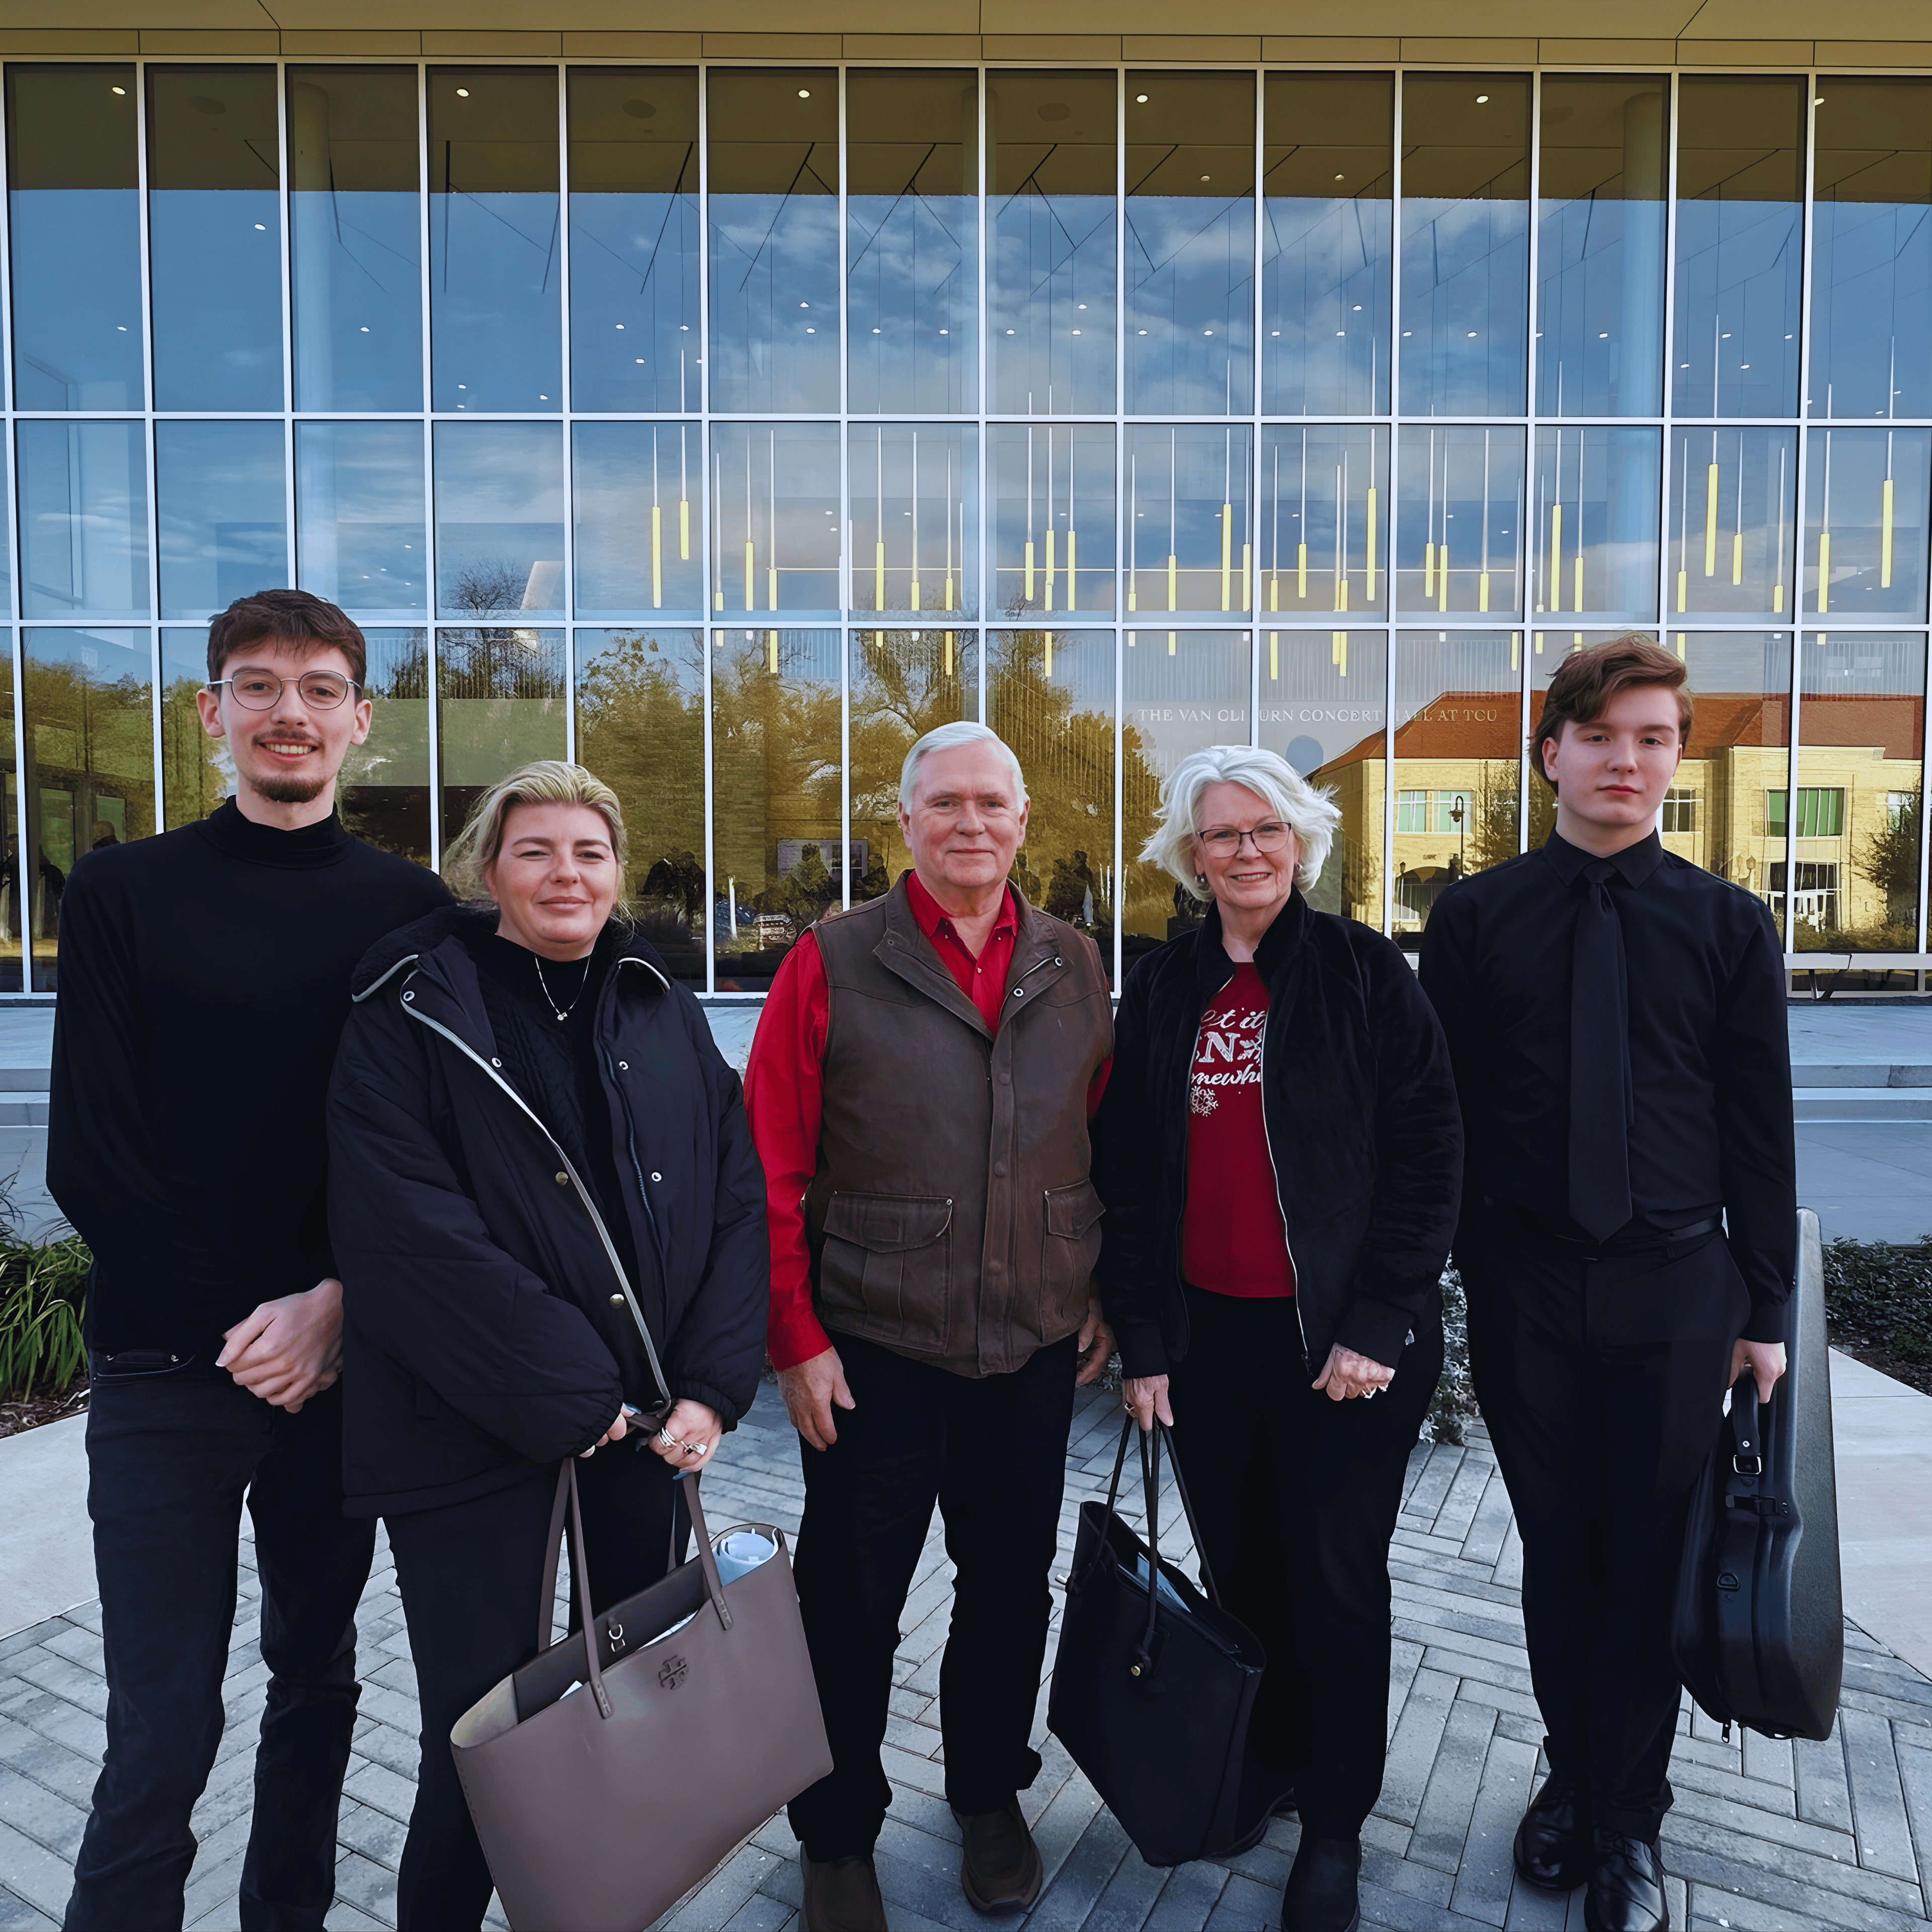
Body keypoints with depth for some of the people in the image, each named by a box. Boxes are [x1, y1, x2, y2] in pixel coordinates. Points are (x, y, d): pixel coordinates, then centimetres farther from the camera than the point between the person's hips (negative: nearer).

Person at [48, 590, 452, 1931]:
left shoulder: (411, 906, 1)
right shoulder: (125, 893, 1)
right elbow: (88, 1155, -4)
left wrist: (335, 1305, -13)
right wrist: (245, 1320, -11)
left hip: (348, 1356, 2)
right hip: (169, 1367, -1)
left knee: (319, 1672, 16)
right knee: (165, 1724, 3)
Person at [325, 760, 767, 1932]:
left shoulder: (663, 1013, 6)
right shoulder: (411, 1015, -5)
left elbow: (740, 1202, 3)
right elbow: (410, 1234, -15)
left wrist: (713, 1386, -6)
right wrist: (564, 1394, -16)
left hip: (648, 1436, 4)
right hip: (476, 1442, -3)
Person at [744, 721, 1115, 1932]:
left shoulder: (1075, 969, 2)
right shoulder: (833, 965, -9)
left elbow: (1108, 1141, 9)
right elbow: (773, 1169, -8)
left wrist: (1106, 1295, 6)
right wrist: (797, 1337, -10)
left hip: (1037, 1343, 4)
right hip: (876, 1344, -3)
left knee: (1013, 1580, 19)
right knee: (853, 1596, 12)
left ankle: (990, 1795, 46)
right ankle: (839, 1835, 38)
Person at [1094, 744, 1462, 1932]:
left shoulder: (1364, 971, -5)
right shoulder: (1162, 989, 4)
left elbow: (1429, 1151, -8)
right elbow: (1128, 1168, 5)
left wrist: (1375, 1324, -12)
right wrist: (1142, 1339, 2)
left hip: (1348, 1338, -3)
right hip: (1208, 1333, 3)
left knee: (1335, 1578, 8)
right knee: (1239, 1568, 16)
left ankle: (1336, 1823, 30)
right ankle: (1265, 1765, 40)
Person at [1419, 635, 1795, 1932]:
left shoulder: (1730, 924, 1)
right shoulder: (1477, 918, -1)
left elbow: (1761, 1129, 3)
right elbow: (1442, 1112, 0)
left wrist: (1768, 1307, 3)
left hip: (1674, 1289, 0)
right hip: (1522, 1285, 0)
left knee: (1649, 1561, 9)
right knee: (1557, 1555, 14)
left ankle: (1627, 1825, 31)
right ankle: (1574, 1780, 38)